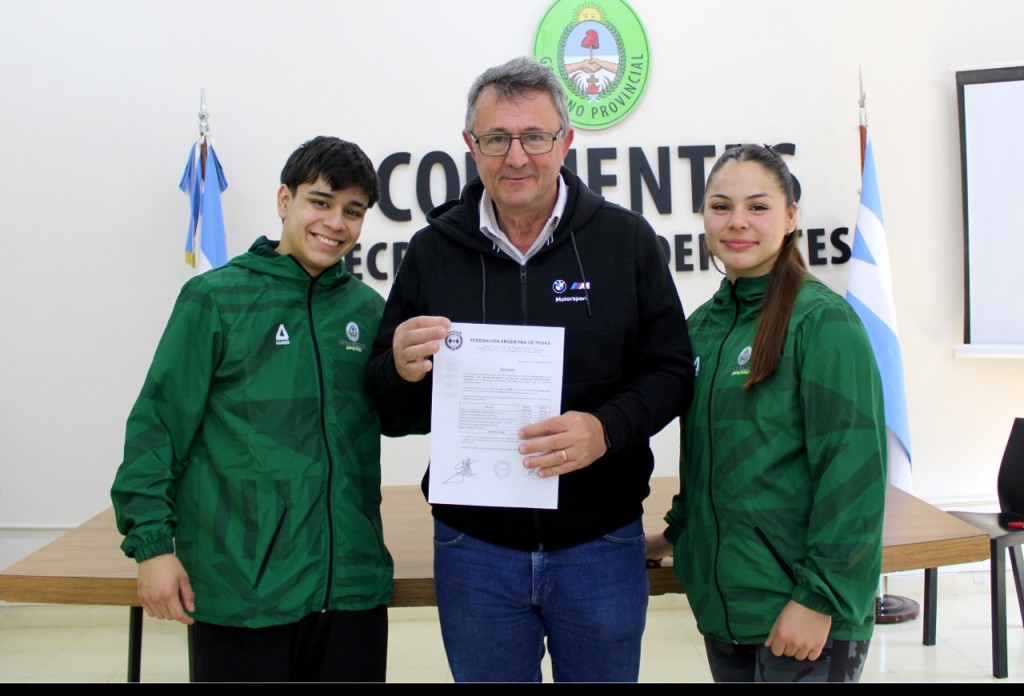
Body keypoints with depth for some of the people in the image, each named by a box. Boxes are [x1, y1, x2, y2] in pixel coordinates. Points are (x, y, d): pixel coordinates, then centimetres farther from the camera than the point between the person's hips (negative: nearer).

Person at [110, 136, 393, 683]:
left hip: (353, 584, 4)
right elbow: (157, 425, -4)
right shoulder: (215, 298, -4)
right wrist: (152, 542, -9)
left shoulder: (368, 308, 8)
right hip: (240, 590, -3)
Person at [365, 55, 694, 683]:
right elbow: (390, 411, 4)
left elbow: (672, 371, -2)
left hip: (602, 543, 0)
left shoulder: (626, 239, -3)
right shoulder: (433, 250, 0)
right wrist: (400, 369, -20)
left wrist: (606, 429, -21)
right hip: (474, 548, 1)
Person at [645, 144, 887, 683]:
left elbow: (853, 469, -16)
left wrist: (821, 597, -18)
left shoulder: (822, 320, -13)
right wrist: (677, 534, 15)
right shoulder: (702, 325, 7)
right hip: (719, 601, 6)